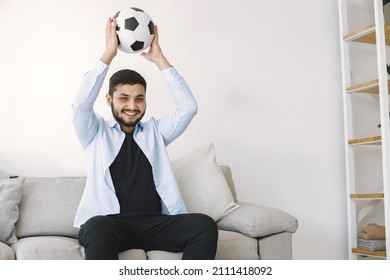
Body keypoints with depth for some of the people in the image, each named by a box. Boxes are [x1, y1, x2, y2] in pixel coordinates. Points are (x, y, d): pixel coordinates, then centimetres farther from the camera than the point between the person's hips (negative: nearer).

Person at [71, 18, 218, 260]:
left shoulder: (155, 131, 21)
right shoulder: (96, 133, 15)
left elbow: (188, 107, 8)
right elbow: (81, 105, -5)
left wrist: (159, 58, 5)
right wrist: (108, 54, -5)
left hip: (155, 223, 3)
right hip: (109, 224, -2)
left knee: (205, 225, -26)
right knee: (97, 227, -39)